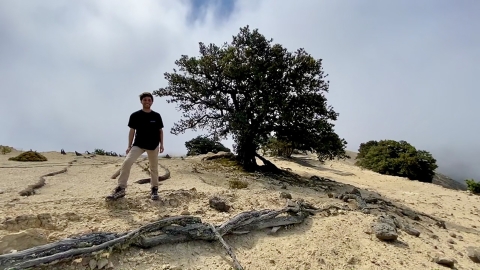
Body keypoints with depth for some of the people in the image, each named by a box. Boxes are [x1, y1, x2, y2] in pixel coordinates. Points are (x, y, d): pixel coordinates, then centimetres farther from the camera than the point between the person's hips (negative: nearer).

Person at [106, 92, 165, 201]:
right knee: (127, 162, -16)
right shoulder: (135, 115, -1)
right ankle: (120, 189, -7)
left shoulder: (157, 116, 0)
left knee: (154, 167, 7)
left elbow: (160, 130, 7)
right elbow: (132, 131, 2)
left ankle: (154, 189, 22)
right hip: (138, 144, 0)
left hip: (153, 145, 1)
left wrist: (161, 144, 1)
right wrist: (129, 146, -1)